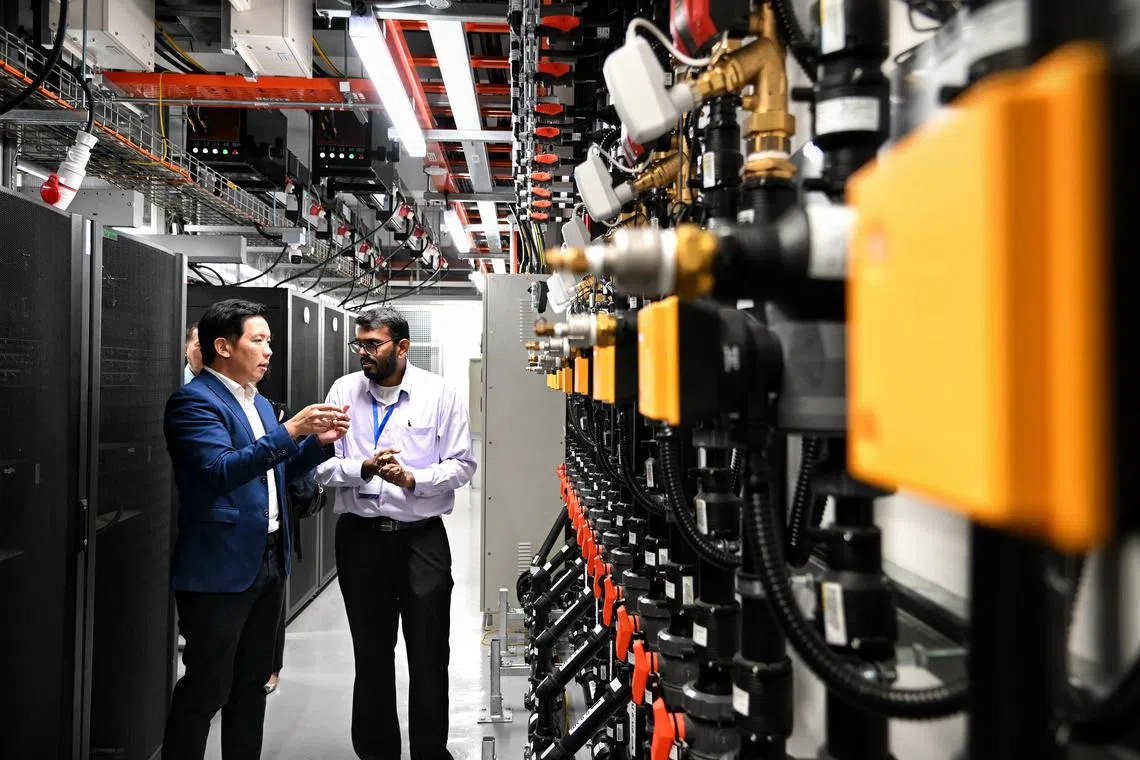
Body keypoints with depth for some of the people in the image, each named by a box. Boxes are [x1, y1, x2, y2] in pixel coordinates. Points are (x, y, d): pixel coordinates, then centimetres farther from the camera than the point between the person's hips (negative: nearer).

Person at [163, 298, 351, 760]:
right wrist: (290, 430, -29)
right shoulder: (194, 401, -12)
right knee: (205, 689, 1)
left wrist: (318, 442, 4)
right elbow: (222, 470, -25)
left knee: (252, 682, 17)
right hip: (220, 566, -8)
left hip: (268, 561, 9)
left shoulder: (258, 403, 14)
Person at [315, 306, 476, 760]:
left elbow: (462, 465, -3)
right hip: (360, 536, 2)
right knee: (371, 654, 15)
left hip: (422, 538, -2)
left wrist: (413, 479, -17)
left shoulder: (440, 394, -3)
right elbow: (322, 464, 1)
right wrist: (362, 469, -17)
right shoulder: (343, 391, 3)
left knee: (429, 655, 5)